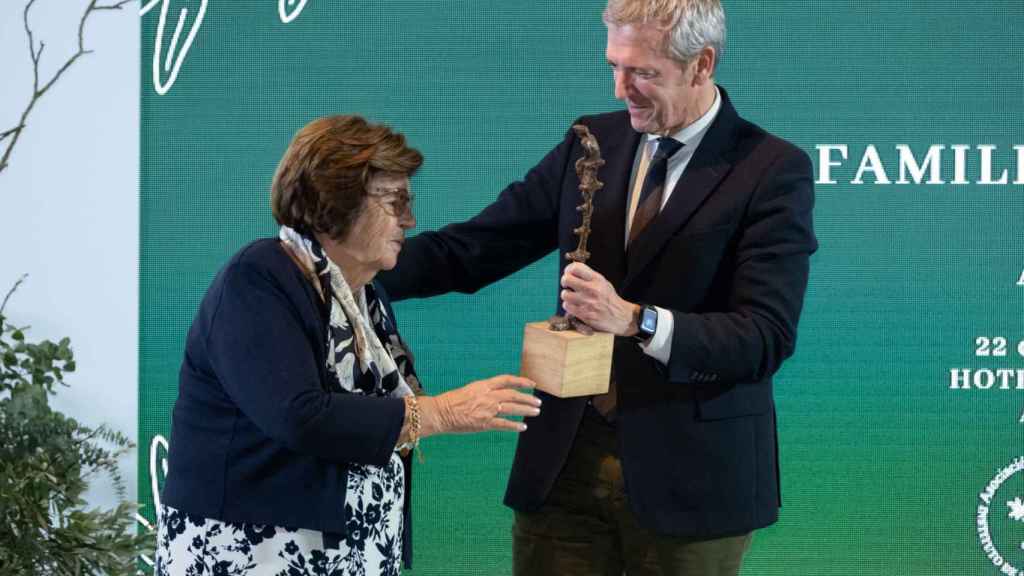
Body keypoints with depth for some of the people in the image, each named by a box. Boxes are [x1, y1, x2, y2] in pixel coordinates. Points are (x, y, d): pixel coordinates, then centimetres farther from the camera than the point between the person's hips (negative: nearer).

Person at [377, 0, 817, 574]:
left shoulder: (773, 171, -9)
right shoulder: (592, 143, 6)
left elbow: (768, 337, -17)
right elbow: (471, 249, 6)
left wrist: (635, 320, -31)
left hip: (688, 475, -4)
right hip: (567, 459, 4)